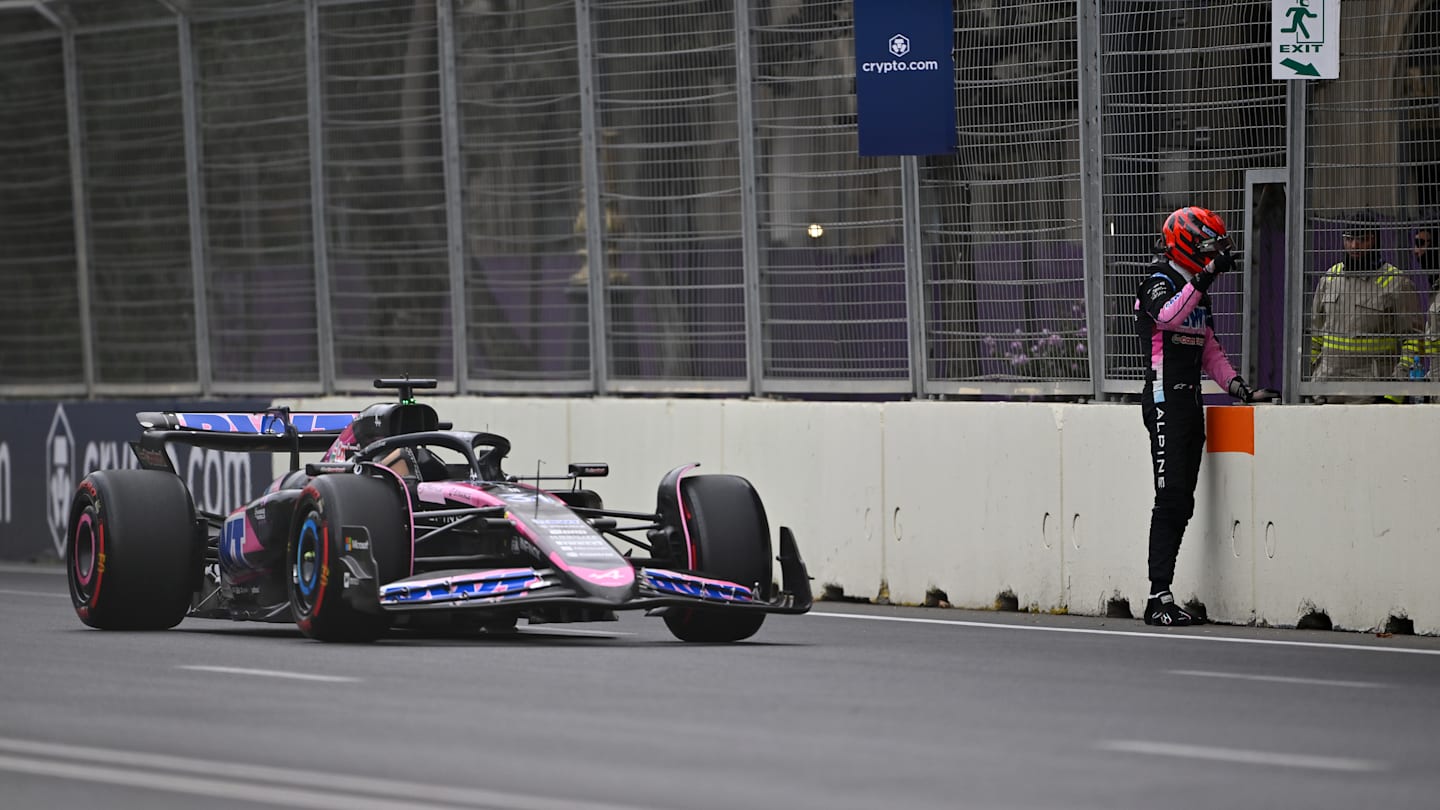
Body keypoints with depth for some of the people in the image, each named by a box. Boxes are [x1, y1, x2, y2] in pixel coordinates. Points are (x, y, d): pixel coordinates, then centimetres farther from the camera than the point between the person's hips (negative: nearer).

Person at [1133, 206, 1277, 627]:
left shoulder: (1197, 291, 21)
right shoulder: (1159, 282, -7)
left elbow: (1210, 350, 24)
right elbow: (1167, 315, -31)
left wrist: (1239, 388, 11)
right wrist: (1205, 275, -36)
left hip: (1190, 403, 9)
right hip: (1165, 401, -9)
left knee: (1182, 503, 6)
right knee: (1171, 499, -13)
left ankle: (1161, 597, 8)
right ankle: (1159, 597, -14)